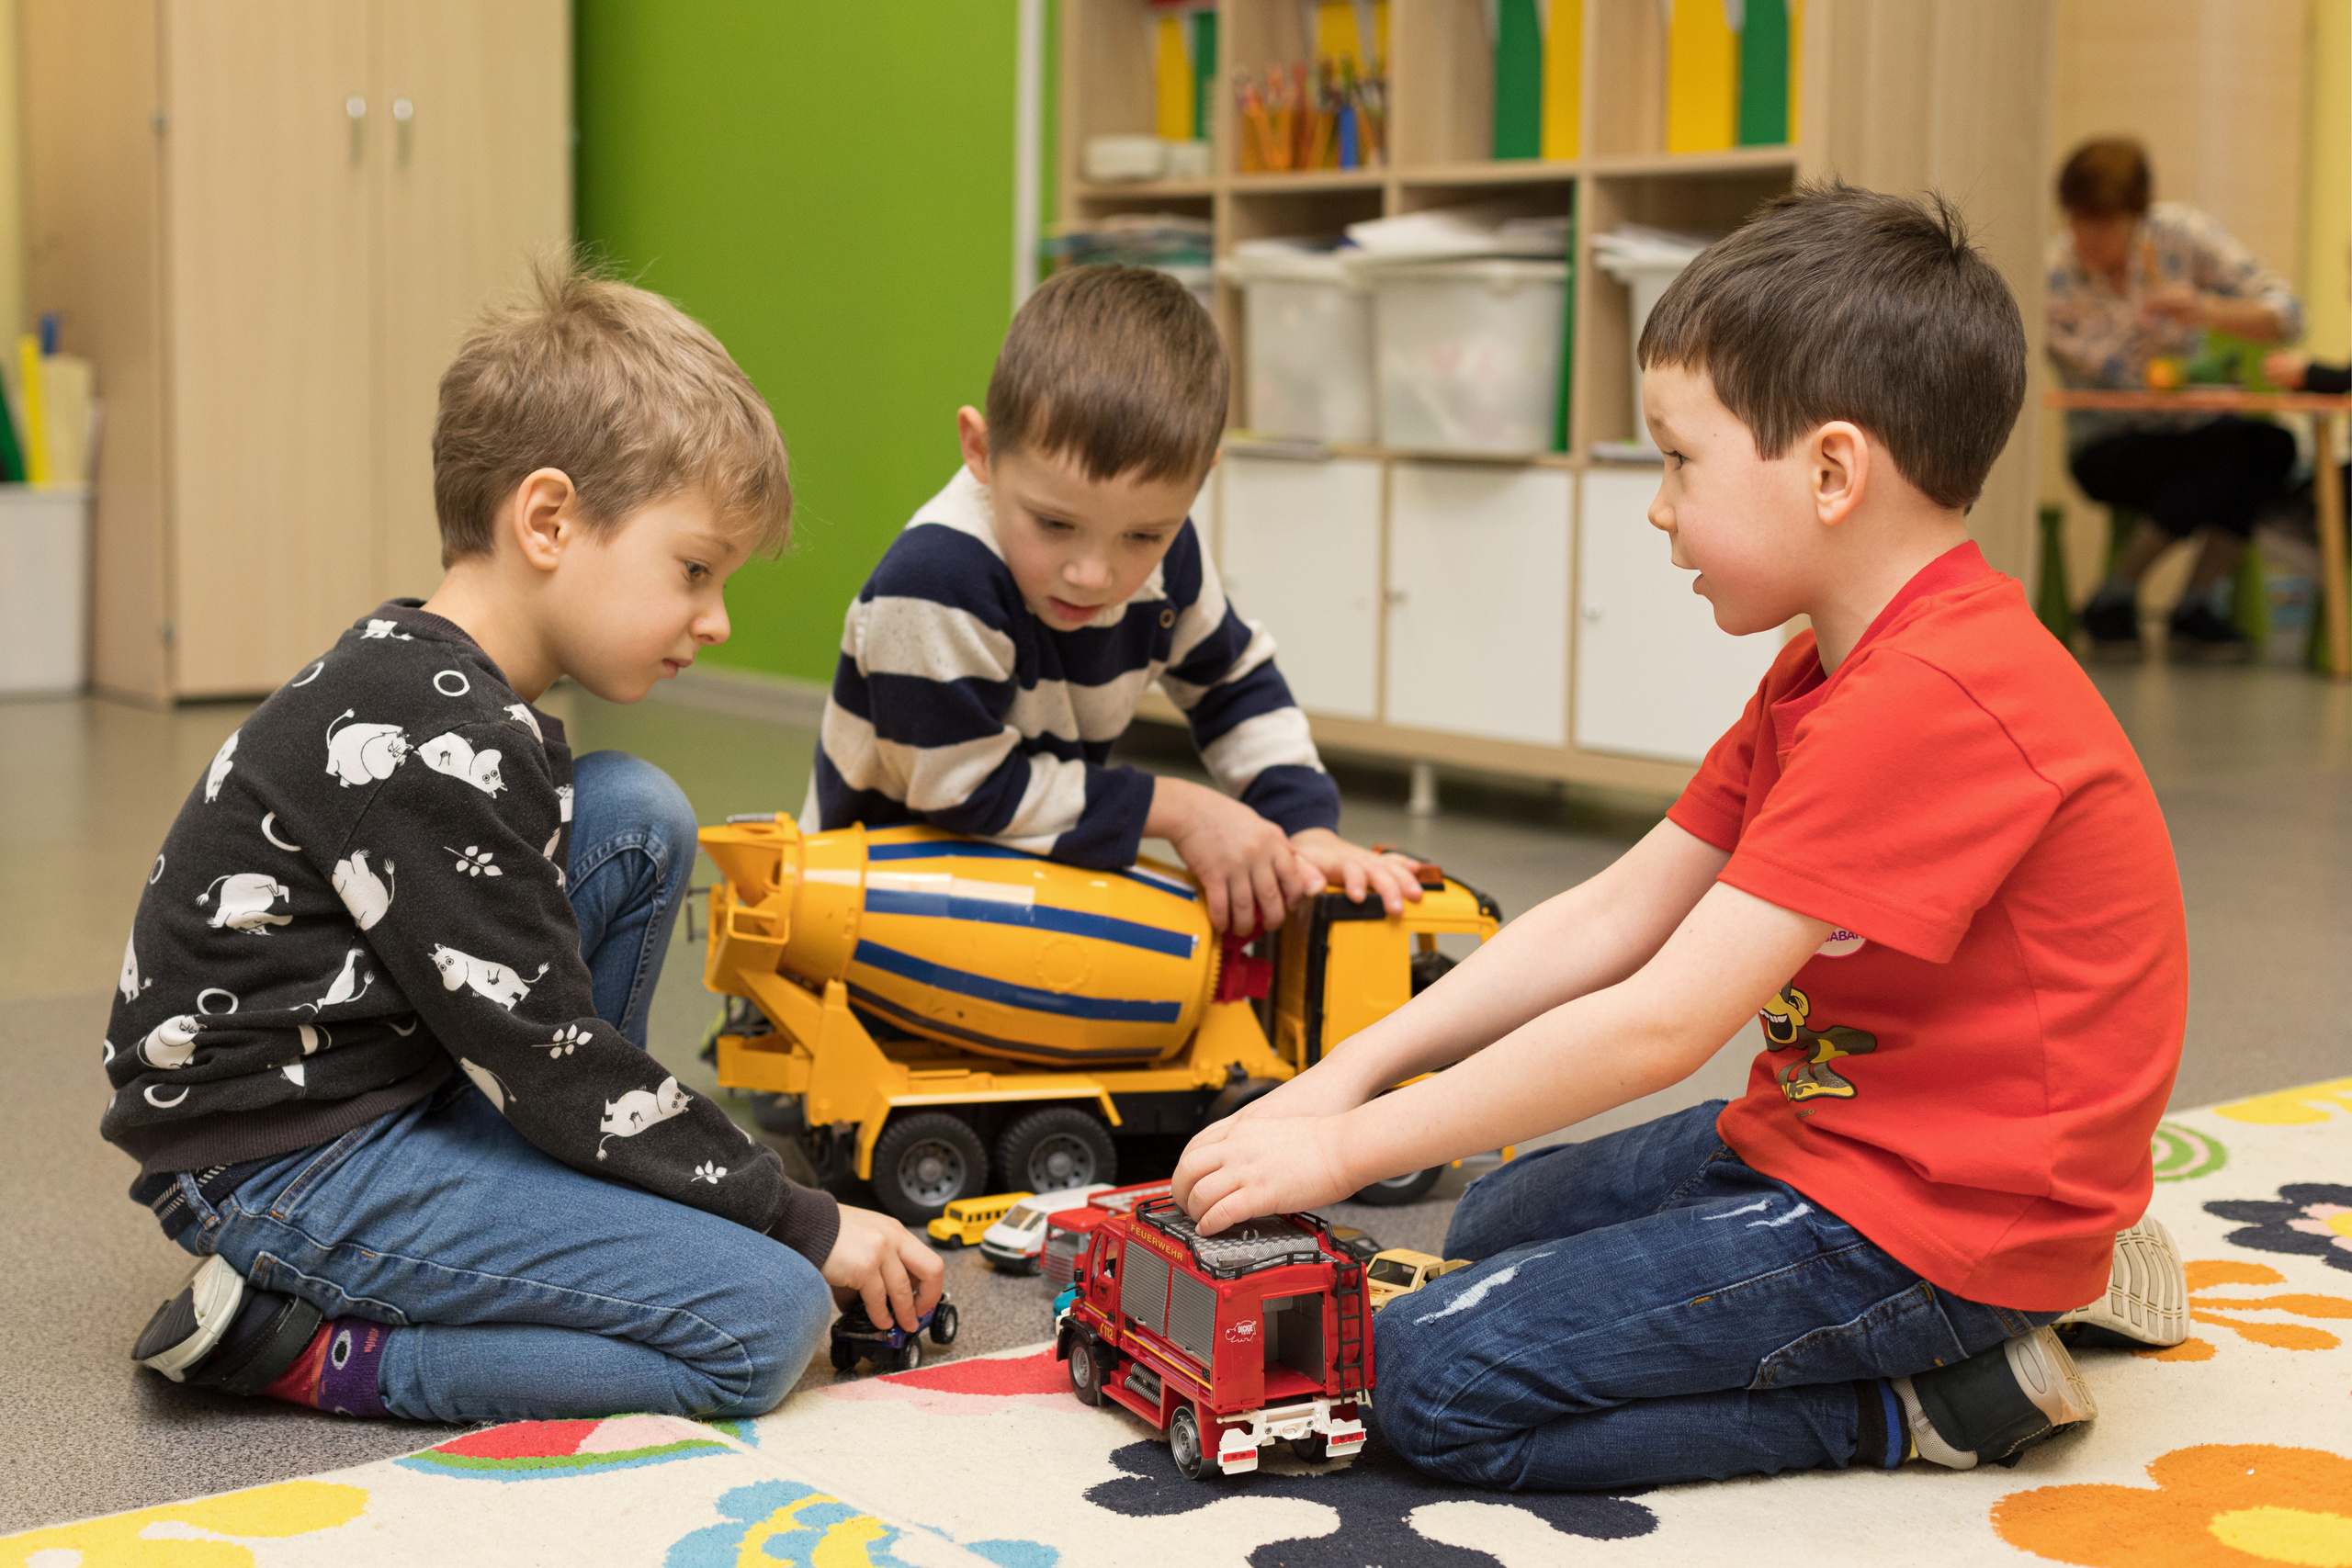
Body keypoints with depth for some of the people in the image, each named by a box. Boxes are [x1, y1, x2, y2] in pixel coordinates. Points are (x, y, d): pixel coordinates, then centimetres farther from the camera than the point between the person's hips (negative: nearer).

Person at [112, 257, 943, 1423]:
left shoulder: (424, 684, 9)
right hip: (279, 1169, -10)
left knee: (637, 814, 6)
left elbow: (529, 999, 19)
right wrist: (802, 1224, -11)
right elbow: (547, 1059, -20)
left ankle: (536, 1211, 7)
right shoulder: (432, 751, -22)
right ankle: (302, 1350, -11)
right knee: (766, 1317, -18)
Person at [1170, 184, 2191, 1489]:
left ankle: (1928, 1401, -4)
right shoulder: (1830, 671, 10)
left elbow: (1659, 1024, -28)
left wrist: (1348, 1148, -19)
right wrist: (1353, 1073, -3)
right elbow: (1612, 917, 6)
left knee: (1429, 1378, -14)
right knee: (1498, 1224, 24)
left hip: (1932, 1217, -10)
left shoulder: (1932, 701, -26)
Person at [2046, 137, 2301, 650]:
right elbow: (2126, 374, -20)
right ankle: (2111, 601, -16)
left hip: (2194, 424, 4)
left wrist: (2209, 312, -32)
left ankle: (2194, 604, -16)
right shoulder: (2054, 273, -15)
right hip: (2109, 448, -3)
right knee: (2221, 457, -32)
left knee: (2273, 444, -28)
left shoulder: (2182, 232, -9)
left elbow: (2287, 313, -16)